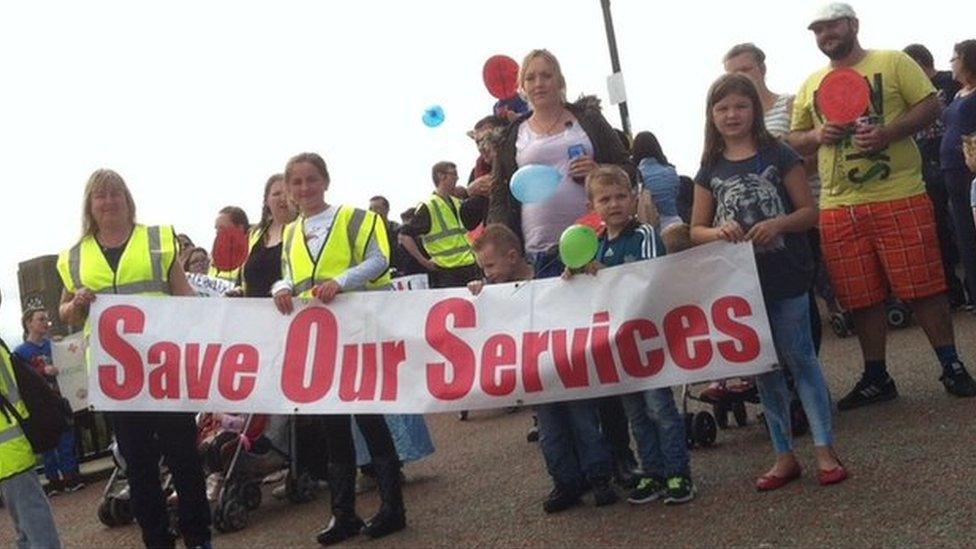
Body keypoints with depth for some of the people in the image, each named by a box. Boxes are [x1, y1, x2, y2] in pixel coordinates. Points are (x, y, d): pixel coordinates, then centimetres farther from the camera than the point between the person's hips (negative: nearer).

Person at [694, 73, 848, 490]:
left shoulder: (779, 156, -2)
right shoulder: (710, 169, 6)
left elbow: (809, 211, -2)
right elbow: (696, 229, 8)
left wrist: (777, 224, -20)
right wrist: (719, 231, -13)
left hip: (785, 276, -3)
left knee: (799, 358, 0)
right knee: (762, 366, 9)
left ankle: (825, 450, 7)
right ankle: (784, 456, 18)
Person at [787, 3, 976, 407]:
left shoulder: (893, 63, 4)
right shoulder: (811, 85, 15)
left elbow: (930, 104, -2)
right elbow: (794, 140, 19)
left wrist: (888, 132, -18)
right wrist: (817, 135, -4)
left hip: (900, 197, -4)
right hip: (838, 208, 4)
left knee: (922, 286, -2)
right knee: (861, 298, 7)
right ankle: (876, 378, 20)